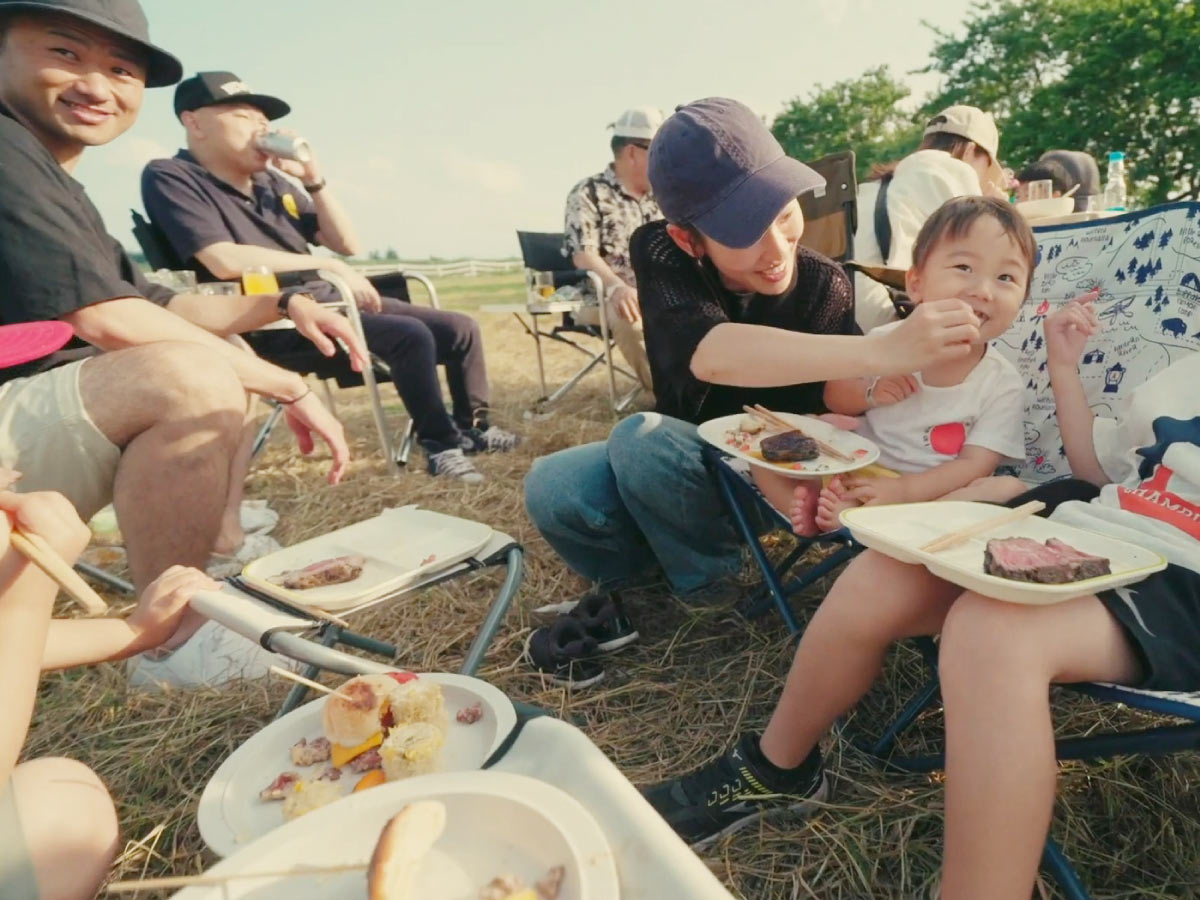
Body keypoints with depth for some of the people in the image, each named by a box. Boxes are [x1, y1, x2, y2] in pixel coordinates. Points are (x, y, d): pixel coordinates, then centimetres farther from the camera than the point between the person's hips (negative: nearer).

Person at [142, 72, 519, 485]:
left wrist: (314, 179, 0)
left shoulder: (272, 180, 14)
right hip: (272, 320, -7)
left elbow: (347, 244, 14)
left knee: (461, 328, 2)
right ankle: (440, 443, -13)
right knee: (410, 336, -30)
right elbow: (224, 261, -19)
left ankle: (471, 425, 19)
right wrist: (328, 266, -14)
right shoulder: (170, 178, -3)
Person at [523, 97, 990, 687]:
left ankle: (709, 577, -5)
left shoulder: (825, 288, -19)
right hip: (680, 463, 2)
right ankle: (629, 580, 4)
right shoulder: (660, 253, -20)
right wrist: (885, 352, -50)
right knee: (553, 488, -27)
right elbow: (710, 353, -40)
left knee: (640, 437, -32)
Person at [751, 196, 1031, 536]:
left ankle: (848, 514, -34)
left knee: (1011, 492, -30)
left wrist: (902, 490, -29)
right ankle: (818, 516, -28)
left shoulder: (1003, 385, -8)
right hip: (850, 475, 2)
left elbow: (973, 466, -14)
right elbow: (833, 398, 7)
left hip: (929, 494, -1)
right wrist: (869, 393, -16)